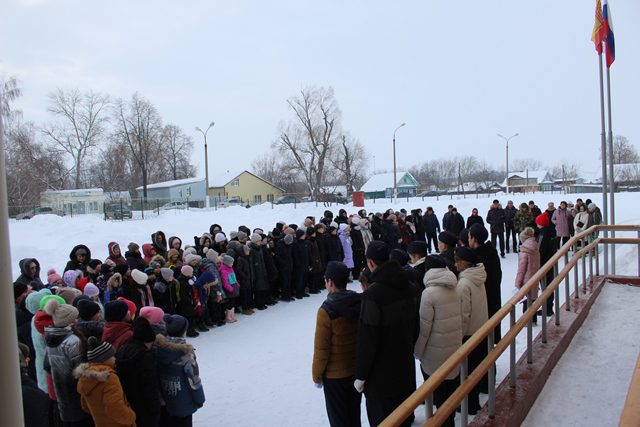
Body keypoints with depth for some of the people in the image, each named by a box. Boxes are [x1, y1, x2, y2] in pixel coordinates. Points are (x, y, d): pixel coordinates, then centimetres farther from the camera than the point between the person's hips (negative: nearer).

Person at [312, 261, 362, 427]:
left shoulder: (326, 311, -25)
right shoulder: (360, 302, -10)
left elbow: (321, 348, -18)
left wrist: (316, 375, -3)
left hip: (335, 375, -5)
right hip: (358, 370, 5)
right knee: (354, 413, 24)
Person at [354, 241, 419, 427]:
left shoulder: (372, 294, -24)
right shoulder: (410, 287, 0)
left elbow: (367, 340, -21)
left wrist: (360, 375, -11)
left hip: (382, 375, -7)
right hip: (407, 368, 7)